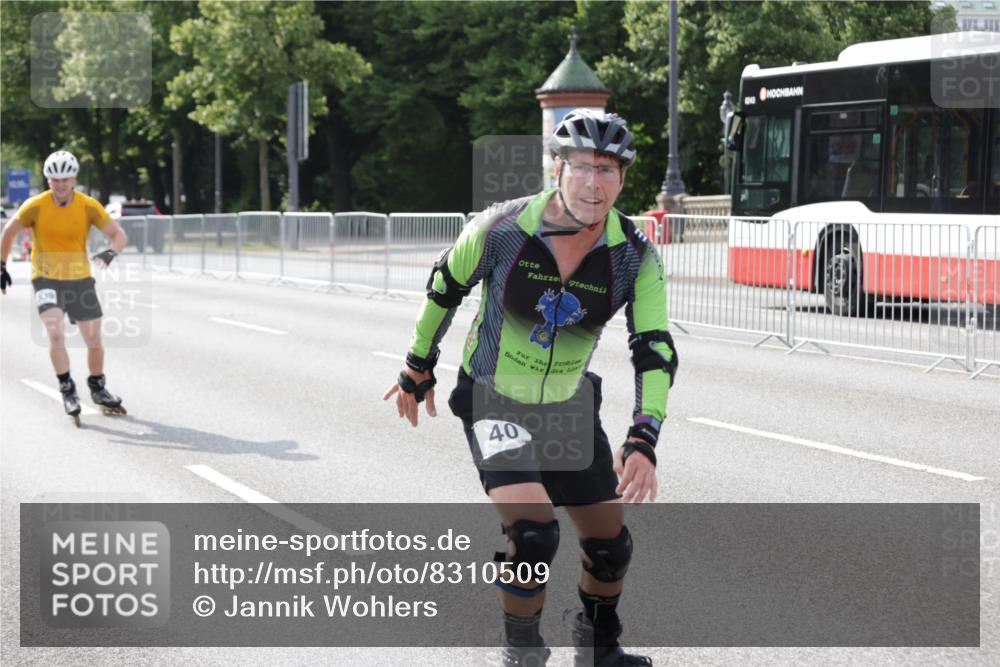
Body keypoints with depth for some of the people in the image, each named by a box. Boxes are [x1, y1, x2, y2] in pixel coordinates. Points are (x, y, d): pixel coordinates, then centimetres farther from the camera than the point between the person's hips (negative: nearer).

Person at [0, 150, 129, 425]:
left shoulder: (88, 206, -10)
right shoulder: (36, 206, -12)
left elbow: (119, 234, -10)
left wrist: (110, 253, -30)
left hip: (80, 279, 2)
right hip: (47, 279, -2)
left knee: (94, 339, 4)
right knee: (56, 333, -23)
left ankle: (97, 388, 29)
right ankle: (67, 390, -8)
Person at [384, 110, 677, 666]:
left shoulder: (635, 256, -17)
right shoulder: (501, 228, -21)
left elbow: (657, 353, -19)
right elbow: (445, 285, -3)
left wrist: (642, 443, -32)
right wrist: (418, 369, 9)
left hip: (569, 408, 4)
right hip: (494, 403, -3)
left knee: (610, 544, 10)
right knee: (533, 534, -23)